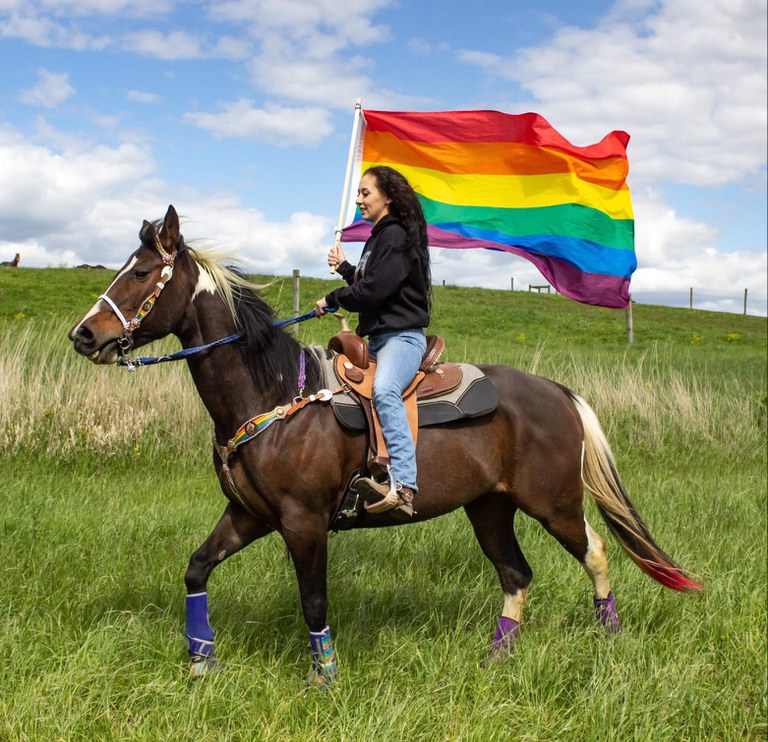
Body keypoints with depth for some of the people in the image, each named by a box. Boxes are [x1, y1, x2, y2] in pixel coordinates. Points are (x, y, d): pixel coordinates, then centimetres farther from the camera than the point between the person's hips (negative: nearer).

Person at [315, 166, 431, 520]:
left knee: (384, 390, -36)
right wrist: (344, 268, 23)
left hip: (402, 335, -12)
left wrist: (332, 299, -5)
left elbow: (374, 291, -18)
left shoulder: (395, 235, -9)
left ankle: (403, 487, -50)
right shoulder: (379, 237, 22)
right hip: (379, 337, 12)